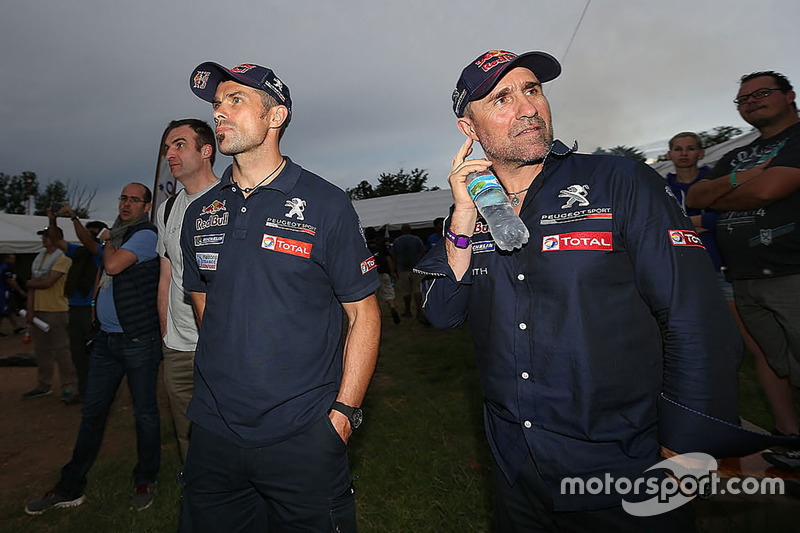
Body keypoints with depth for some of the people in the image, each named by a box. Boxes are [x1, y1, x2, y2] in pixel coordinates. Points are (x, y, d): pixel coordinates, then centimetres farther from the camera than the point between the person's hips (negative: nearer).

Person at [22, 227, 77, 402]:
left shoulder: (63, 259, -8)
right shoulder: (39, 258, 15)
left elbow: (47, 283, -15)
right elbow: (32, 285, 11)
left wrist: (29, 283, 4)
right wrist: (30, 309, 3)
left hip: (56, 311, -7)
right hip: (38, 310, 7)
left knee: (61, 351, -4)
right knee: (41, 350, 13)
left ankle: (69, 387, 2)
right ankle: (44, 386, 23)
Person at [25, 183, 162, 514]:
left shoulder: (145, 235, -9)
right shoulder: (117, 234, 17)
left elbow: (113, 266, -20)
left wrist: (107, 242, -1)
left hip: (138, 340, -8)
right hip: (106, 338, 8)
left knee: (145, 413, 5)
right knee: (92, 413, 14)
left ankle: (145, 482, 21)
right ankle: (70, 488, 26)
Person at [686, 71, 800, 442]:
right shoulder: (736, 157, 22)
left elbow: (767, 189, -14)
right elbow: (693, 199, 13)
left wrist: (715, 198, 4)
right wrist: (734, 180, -6)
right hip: (745, 282, 6)